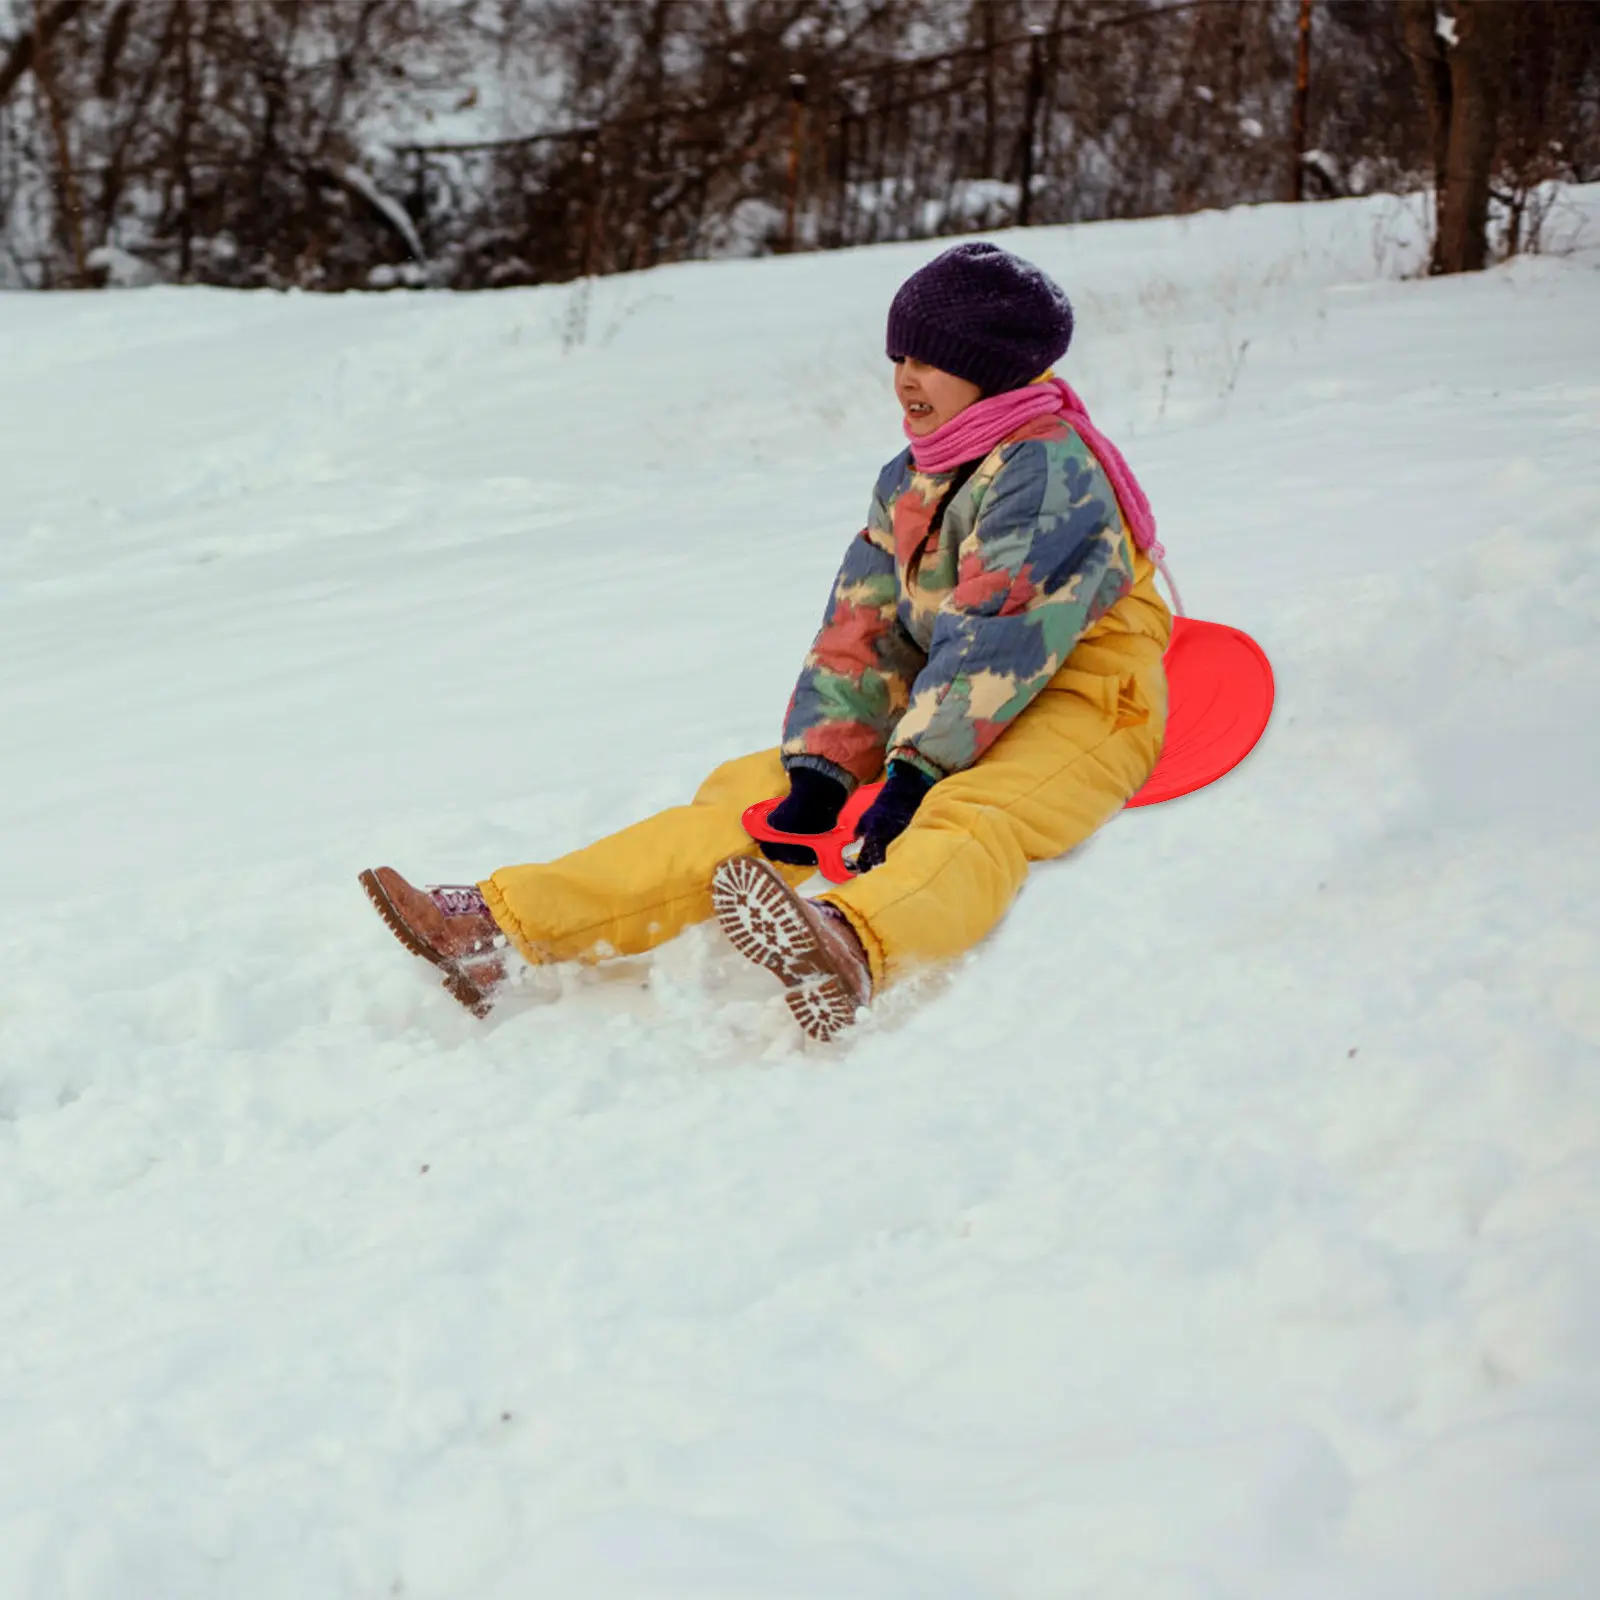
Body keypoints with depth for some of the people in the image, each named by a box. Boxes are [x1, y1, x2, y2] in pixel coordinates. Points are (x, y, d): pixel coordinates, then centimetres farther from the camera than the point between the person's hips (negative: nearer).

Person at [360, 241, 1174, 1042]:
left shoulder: (1046, 469, -12)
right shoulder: (908, 483, 16)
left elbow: (998, 637, -22)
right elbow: (861, 631, 7)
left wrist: (918, 772, -28)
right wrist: (820, 768, -8)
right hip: (951, 708, 8)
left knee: (969, 821, -40)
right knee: (752, 791, -6)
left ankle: (854, 949, -76)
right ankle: (504, 927, -17)